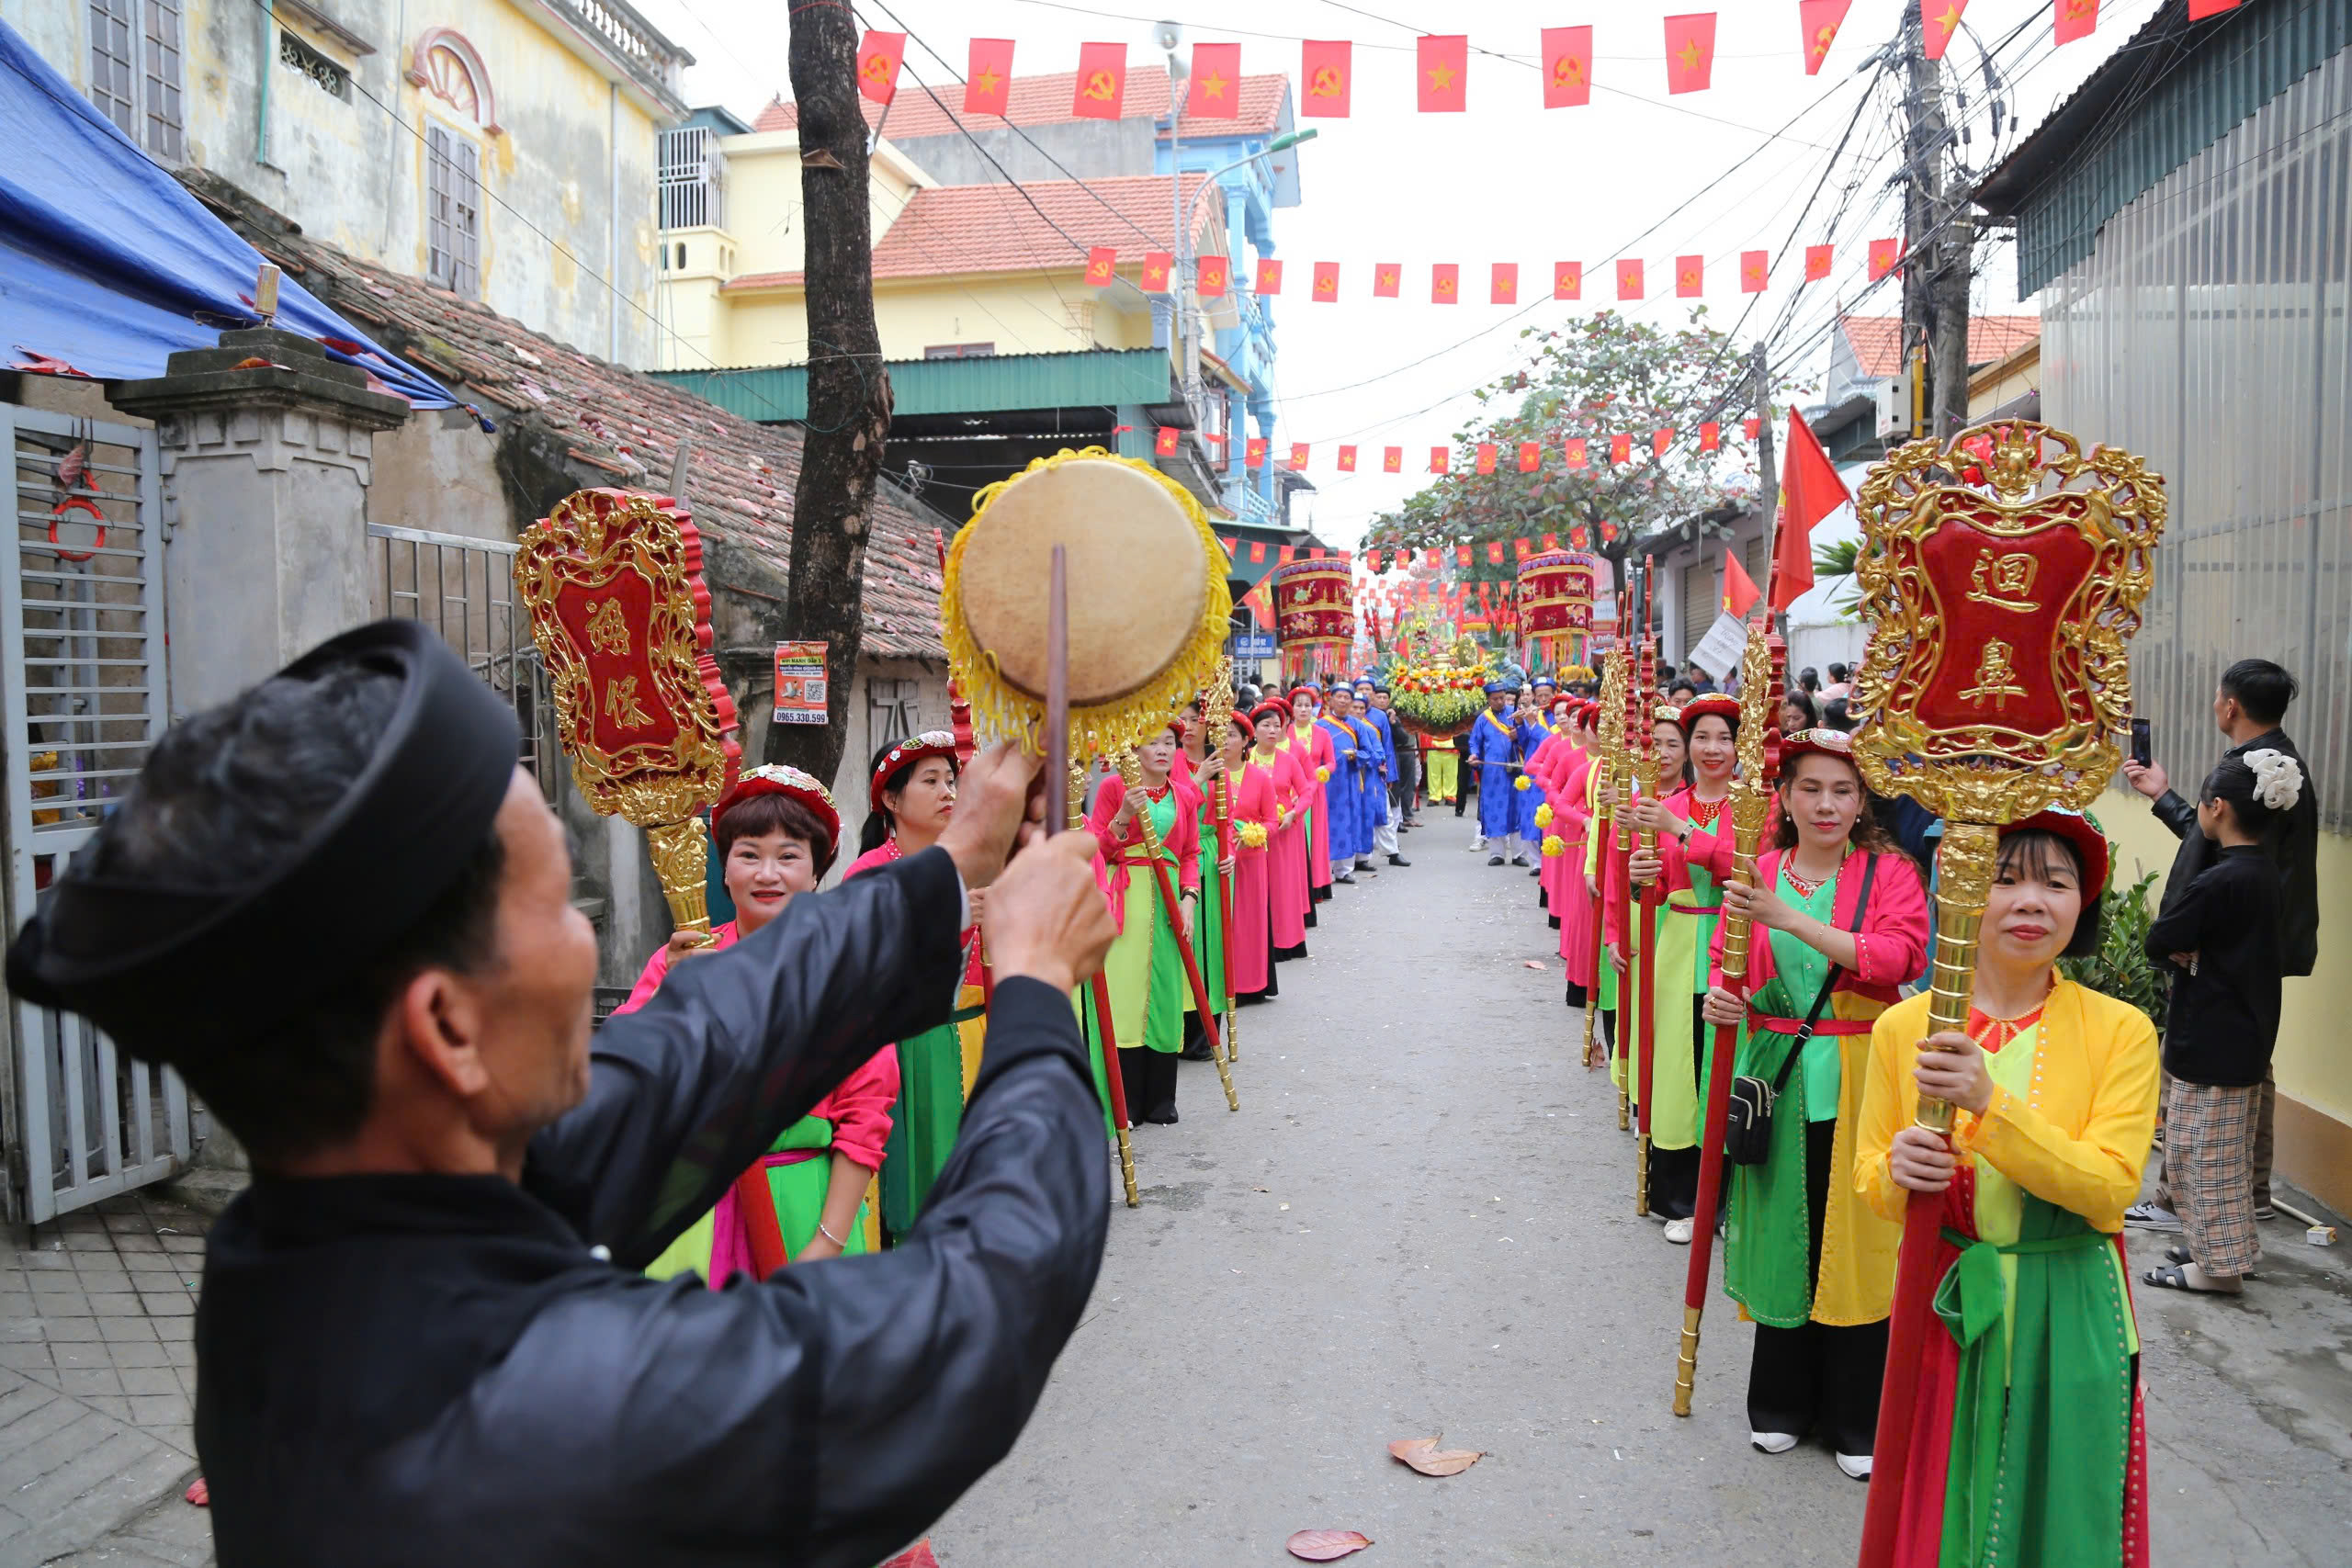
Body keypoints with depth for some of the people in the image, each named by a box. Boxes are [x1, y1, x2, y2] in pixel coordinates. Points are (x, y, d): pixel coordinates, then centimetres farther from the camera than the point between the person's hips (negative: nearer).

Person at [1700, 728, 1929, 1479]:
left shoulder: (1889, 873, -3)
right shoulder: (1759, 873, 5)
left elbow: (1897, 956, -20)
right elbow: (1728, 959, 13)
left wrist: (1791, 919, -29)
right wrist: (1721, 992, -11)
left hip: (1858, 1083, -2)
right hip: (1777, 1077, 3)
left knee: (1854, 1238, 3)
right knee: (1781, 1233, 10)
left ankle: (1859, 1417, 19)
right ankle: (1784, 1400, 27)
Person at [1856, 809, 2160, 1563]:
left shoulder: (2121, 1032, -6)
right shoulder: (1902, 1027, -3)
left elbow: (2110, 1188, -16)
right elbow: (1870, 1180, 5)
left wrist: (1989, 1105, -28)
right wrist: (1897, 1171, -18)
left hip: (2067, 1320, -1)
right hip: (1943, 1310, 1)